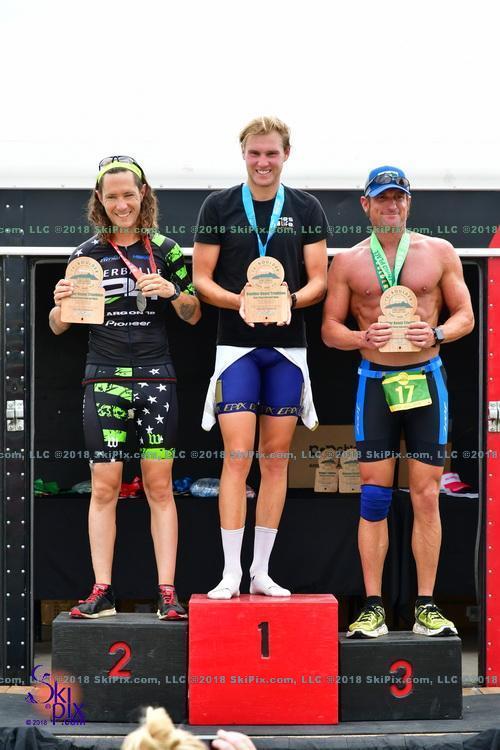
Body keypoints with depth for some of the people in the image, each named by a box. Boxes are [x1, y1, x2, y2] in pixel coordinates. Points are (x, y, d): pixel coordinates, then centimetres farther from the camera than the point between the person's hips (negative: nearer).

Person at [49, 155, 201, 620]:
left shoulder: (165, 249, 5)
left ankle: (167, 593, 2)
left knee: (159, 485, 0)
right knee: (104, 486, -1)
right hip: (104, 380, 0)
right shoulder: (87, 254, 6)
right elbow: (59, 327, 8)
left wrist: (172, 291, -13)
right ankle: (102, 592, 3)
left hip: (156, 378, 0)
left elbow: (193, 317, 7)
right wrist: (61, 304, -14)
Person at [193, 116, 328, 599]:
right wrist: (238, 301, -17)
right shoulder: (219, 206, 4)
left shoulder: (306, 209, 7)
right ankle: (230, 573, -4)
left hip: (288, 347, 2)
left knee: (276, 459, 5)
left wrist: (290, 300, -16)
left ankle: (261, 572, 13)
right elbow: (201, 279, 2)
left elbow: (318, 281, 5)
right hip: (236, 344, -2)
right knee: (237, 456, -8)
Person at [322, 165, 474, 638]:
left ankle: (426, 606, 8)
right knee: (374, 496, -1)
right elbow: (330, 328, 7)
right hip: (375, 381, 0)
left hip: (426, 379, 0)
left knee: (426, 497, 1)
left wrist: (436, 334, -12)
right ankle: (373, 608, 5)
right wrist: (363, 338, -13)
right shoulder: (348, 262, 6)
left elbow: (464, 315, 8)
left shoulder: (439, 253, 6)